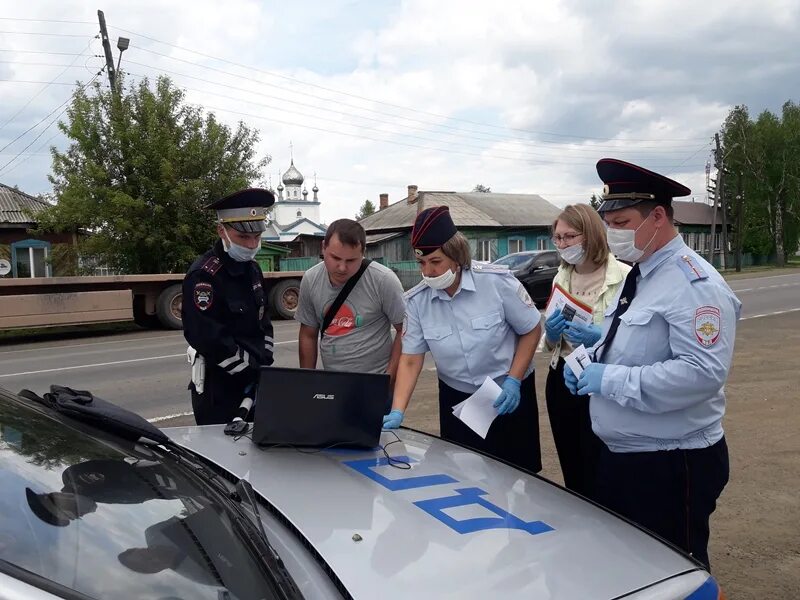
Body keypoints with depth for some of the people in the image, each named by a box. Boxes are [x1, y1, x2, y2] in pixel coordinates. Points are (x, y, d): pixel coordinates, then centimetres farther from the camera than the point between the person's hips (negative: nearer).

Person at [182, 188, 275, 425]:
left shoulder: (253, 269, 7)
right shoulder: (202, 275, -18)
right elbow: (211, 341, -23)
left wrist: (264, 366, 2)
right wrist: (254, 371, -16)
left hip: (254, 381, 8)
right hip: (219, 389, -7)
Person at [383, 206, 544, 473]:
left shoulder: (497, 281, -19)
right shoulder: (416, 300, -11)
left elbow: (531, 330, -7)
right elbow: (410, 360, -7)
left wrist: (513, 381, -15)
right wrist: (397, 412, -18)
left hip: (508, 394, -2)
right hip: (457, 399, 2)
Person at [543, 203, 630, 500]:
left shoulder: (624, 276, -13)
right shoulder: (560, 278, 7)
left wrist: (600, 338, -25)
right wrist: (552, 334, -5)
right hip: (562, 381, 6)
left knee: (599, 478, 0)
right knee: (572, 475, 16)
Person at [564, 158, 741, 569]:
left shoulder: (694, 283, -20)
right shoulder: (637, 276, 10)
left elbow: (703, 372, -30)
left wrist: (610, 380, -26)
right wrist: (594, 356, 1)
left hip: (671, 464, -9)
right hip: (618, 456, 9)